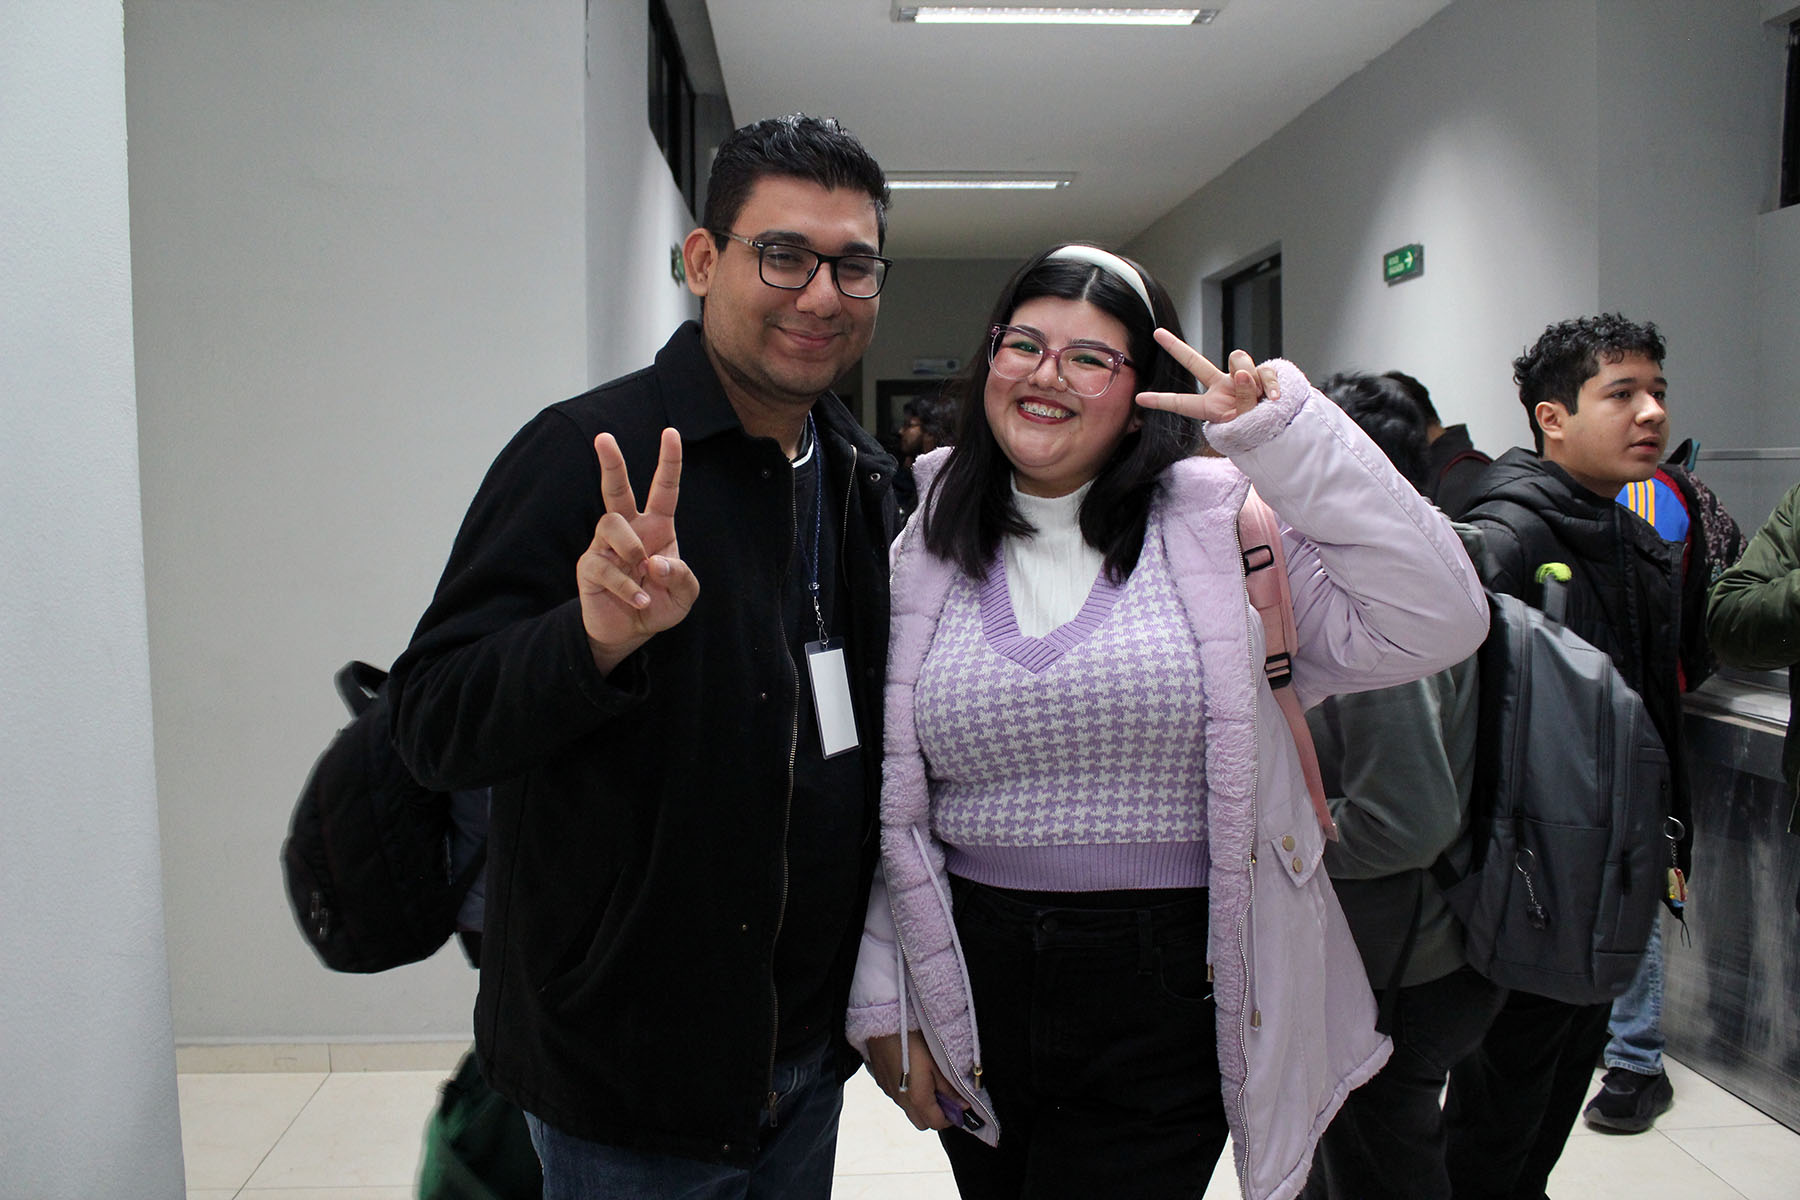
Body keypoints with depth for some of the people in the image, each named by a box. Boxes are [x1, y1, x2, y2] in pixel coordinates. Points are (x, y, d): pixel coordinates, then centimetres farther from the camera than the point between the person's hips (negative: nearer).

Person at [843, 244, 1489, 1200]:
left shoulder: (1224, 522, -5)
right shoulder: (926, 554, 2)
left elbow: (1437, 622, -15)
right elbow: (883, 801, 5)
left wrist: (1289, 432, -19)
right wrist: (880, 1003, 5)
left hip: (1169, 1003, -3)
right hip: (974, 985, 3)